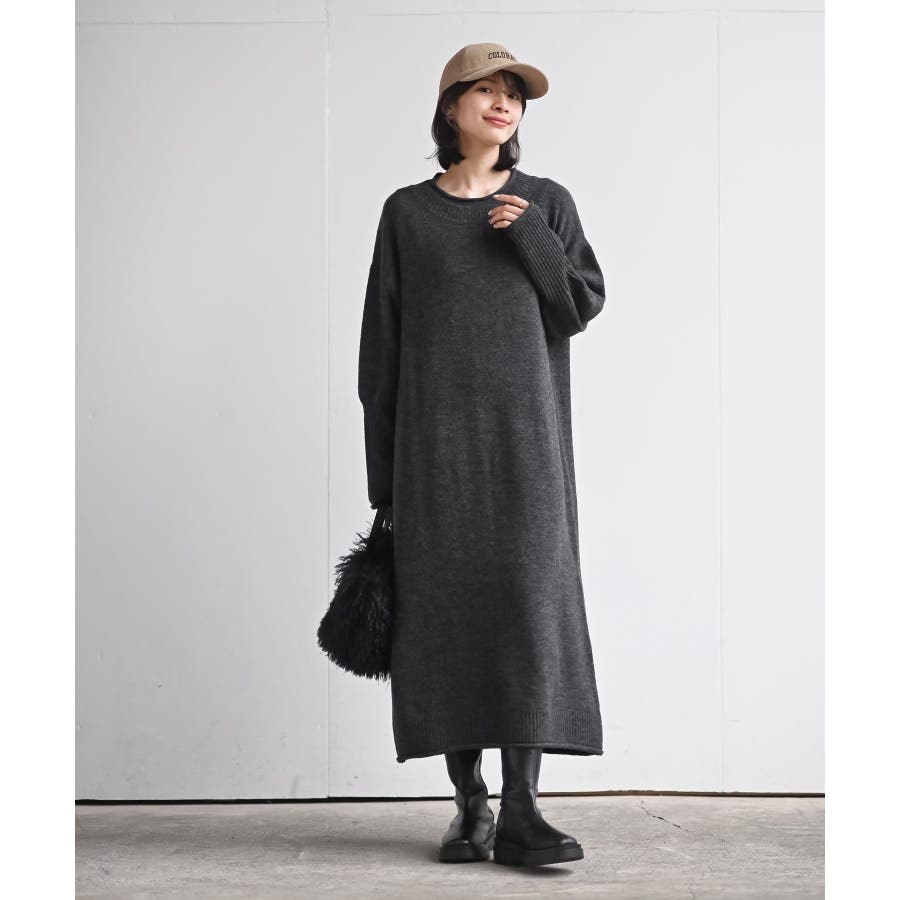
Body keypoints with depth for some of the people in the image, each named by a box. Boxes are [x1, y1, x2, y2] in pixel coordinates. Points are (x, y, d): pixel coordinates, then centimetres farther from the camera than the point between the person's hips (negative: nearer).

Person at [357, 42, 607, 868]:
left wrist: (529, 237, -8)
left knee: (530, 603, -10)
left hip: (523, 434, 0)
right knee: (447, 607, -3)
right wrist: (382, 470, 3)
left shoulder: (547, 203, 11)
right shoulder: (407, 213, 9)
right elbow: (382, 341, 7)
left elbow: (582, 307, 5)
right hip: (436, 436, 0)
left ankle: (521, 810, -9)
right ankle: (470, 805, 6)